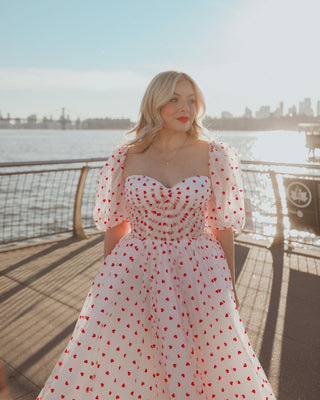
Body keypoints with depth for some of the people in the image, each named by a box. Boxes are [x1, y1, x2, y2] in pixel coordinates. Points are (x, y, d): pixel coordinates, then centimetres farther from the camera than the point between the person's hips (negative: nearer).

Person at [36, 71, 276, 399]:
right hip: (133, 272, 1)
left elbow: (223, 225, 0)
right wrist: (108, 280, 11)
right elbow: (115, 225, 5)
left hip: (198, 274, 0)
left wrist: (230, 285, 4)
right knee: (114, 359, 5)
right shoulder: (126, 157, -2)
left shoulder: (213, 156, -4)